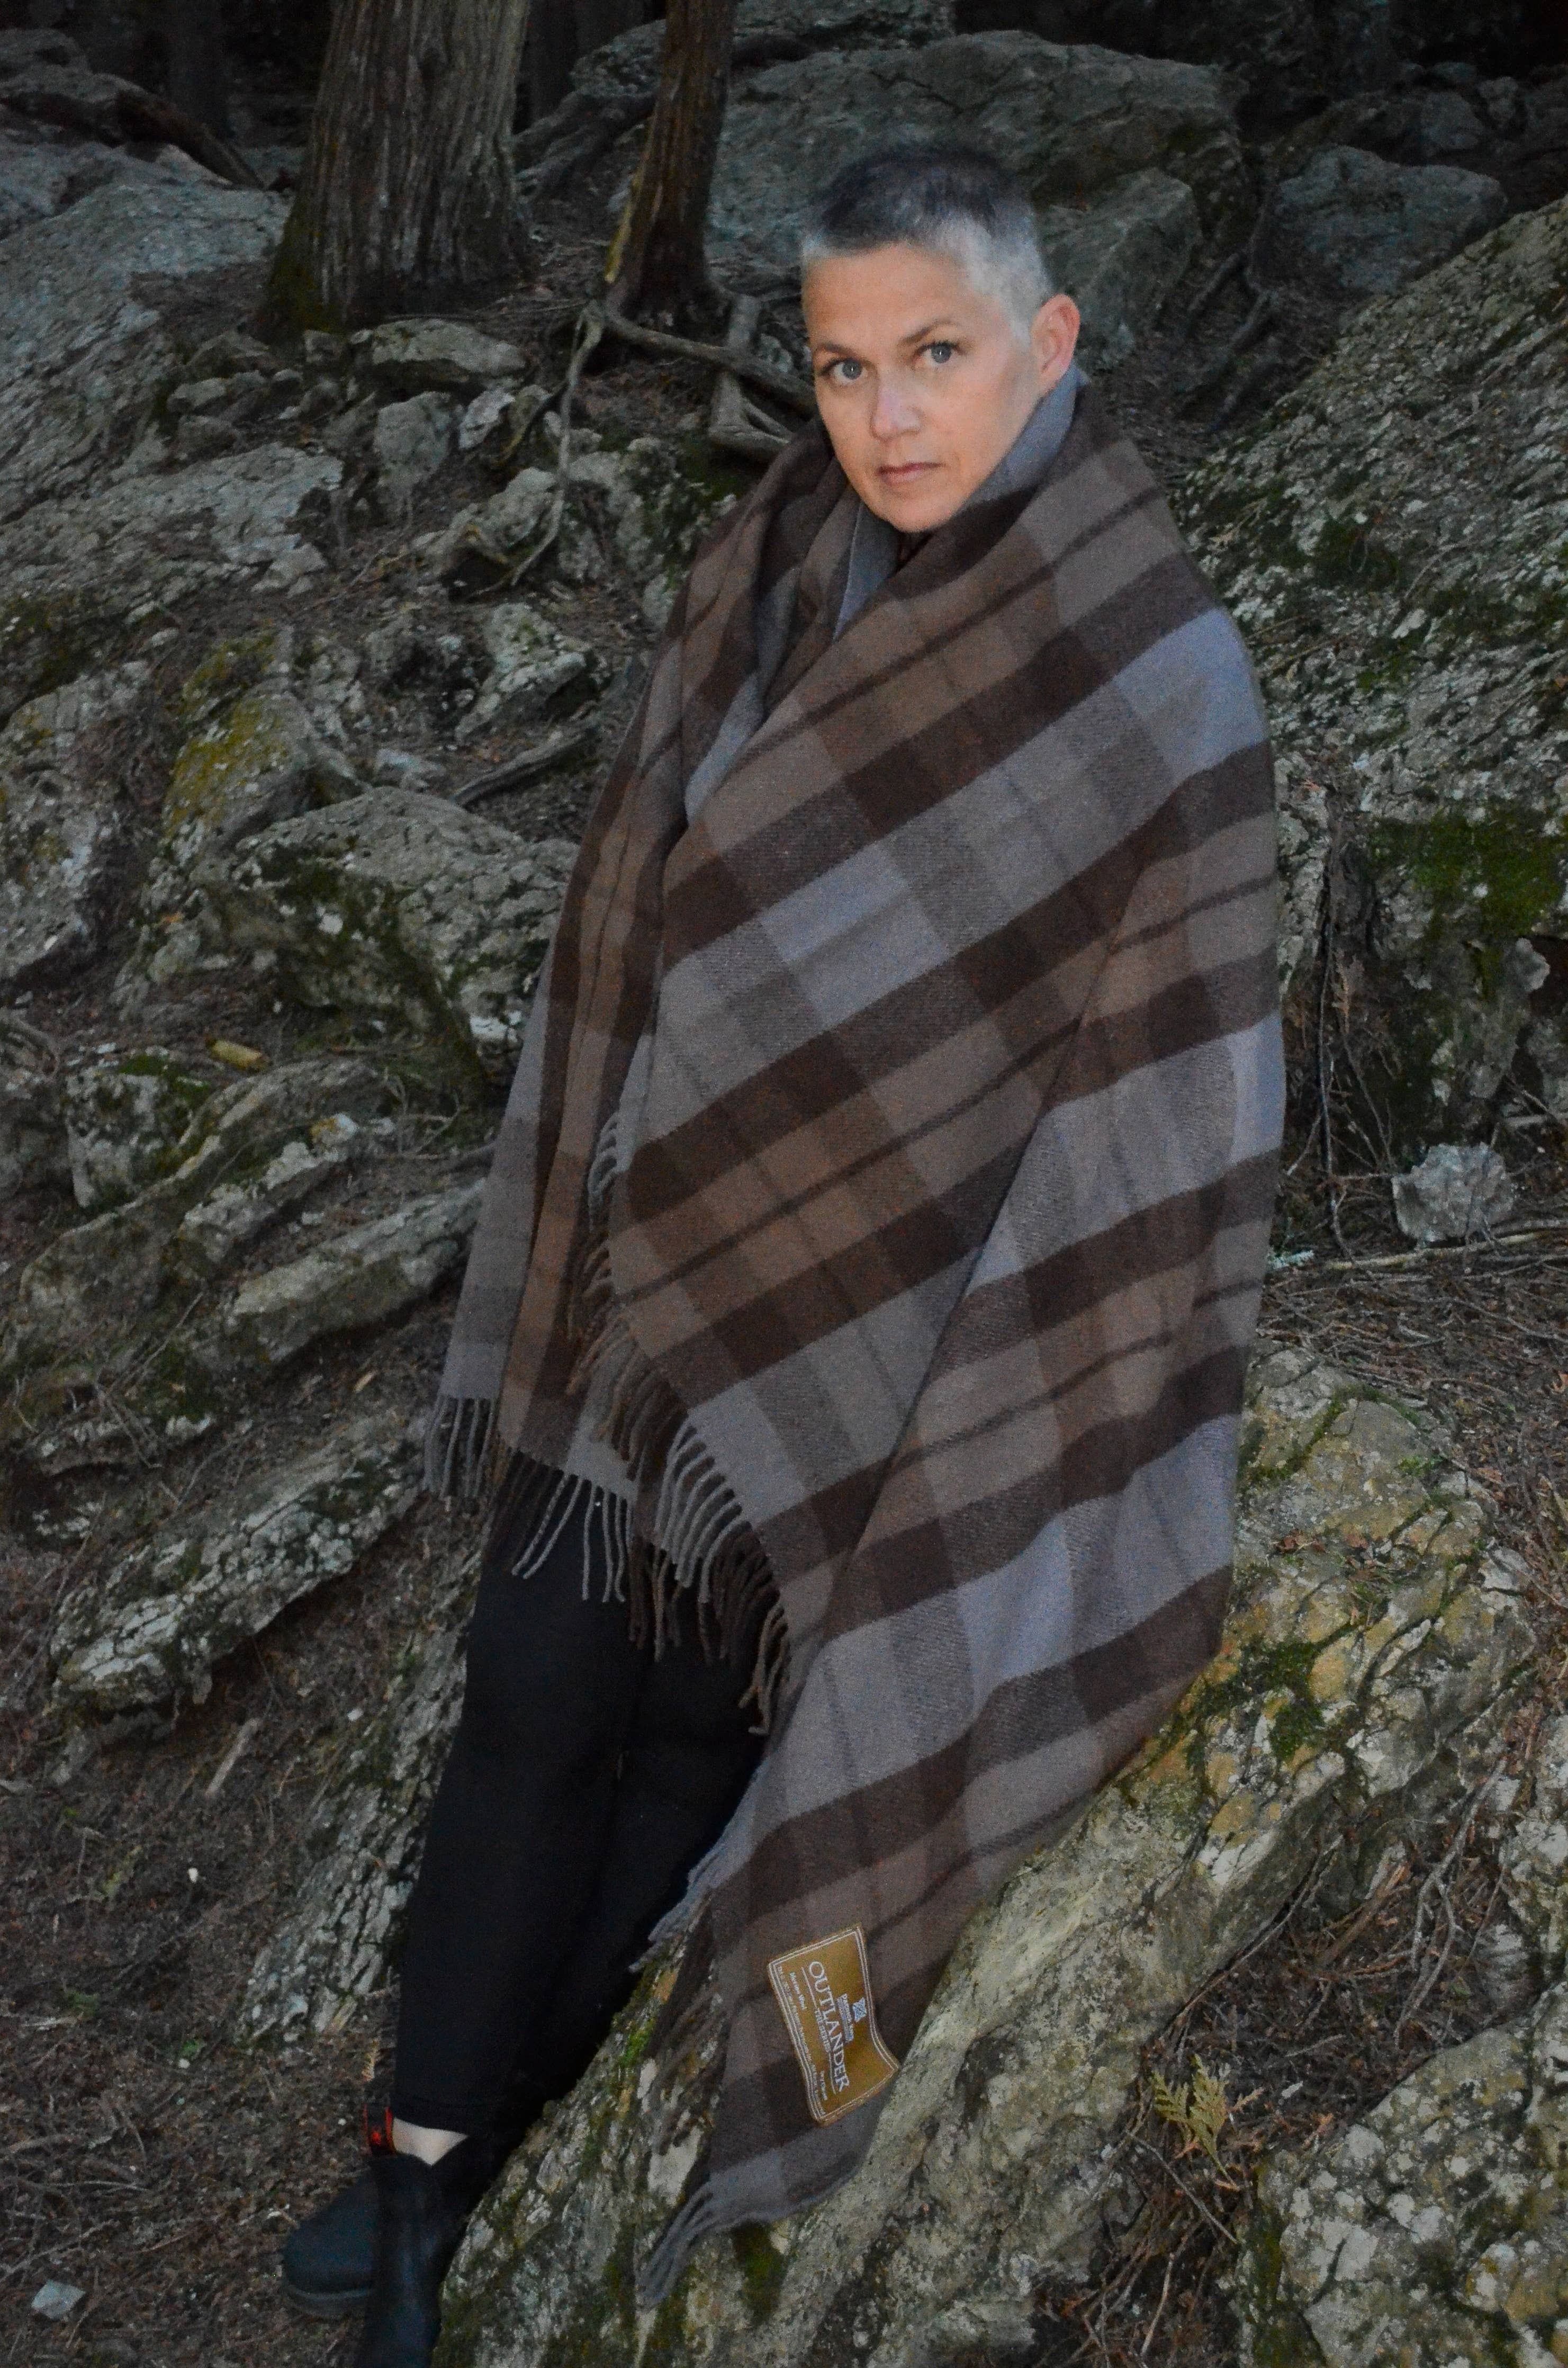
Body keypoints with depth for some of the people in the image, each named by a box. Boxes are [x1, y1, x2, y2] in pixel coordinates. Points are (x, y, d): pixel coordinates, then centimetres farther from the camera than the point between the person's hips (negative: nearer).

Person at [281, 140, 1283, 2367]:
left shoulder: (1159, 675, -19)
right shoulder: (767, 578, -1)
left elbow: (1161, 1086, -16)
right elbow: (646, 912, 9)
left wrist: (1015, 1433, -14)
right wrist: (586, 1240, 13)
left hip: (896, 1318, -5)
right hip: (670, 1261, 5)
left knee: (703, 1713, 11)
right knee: (536, 1702, 8)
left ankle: (482, 2141, 33)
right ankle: (433, 2150, 25)